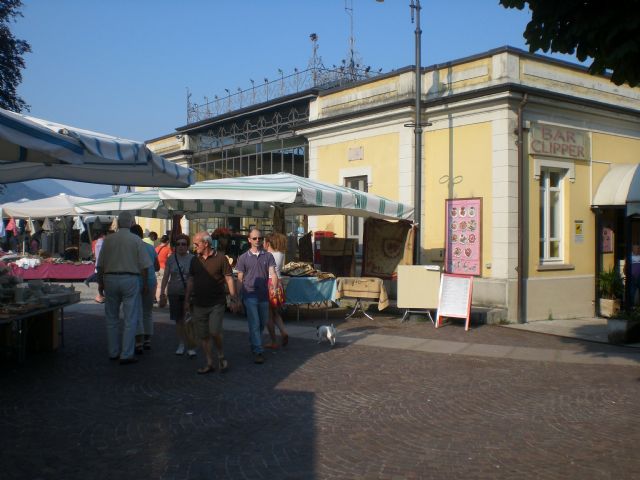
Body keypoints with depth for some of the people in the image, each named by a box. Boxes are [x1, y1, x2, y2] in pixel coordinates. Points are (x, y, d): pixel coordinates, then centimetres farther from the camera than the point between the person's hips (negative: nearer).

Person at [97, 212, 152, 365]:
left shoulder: (108, 240, 2)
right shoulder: (136, 240, -4)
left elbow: (100, 265, 6)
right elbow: (144, 265, -5)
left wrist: (100, 283, 15)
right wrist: (145, 283, 6)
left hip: (110, 279, 3)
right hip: (130, 279, -3)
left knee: (111, 319, 15)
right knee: (131, 319, 1)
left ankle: (113, 352, 22)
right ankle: (126, 355, -2)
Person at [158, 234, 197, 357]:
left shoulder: (192, 259, -1)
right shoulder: (171, 259, 5)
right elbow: (165, 277, 7)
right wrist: (162, 293, 2)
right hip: (174, 293, 3)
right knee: (178, 320, 10)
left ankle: (190, 347, -4)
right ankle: (181, 345, 23)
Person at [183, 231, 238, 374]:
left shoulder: (220, 258, -6)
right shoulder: (194, 260, 8)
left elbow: (229, 279, -3)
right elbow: (190, 281, 15)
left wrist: (233, 299, -7)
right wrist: (187, 300, 13)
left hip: (216, 303, -5)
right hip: (199, 305, 5)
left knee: (214, 332, -15)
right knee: (203, 336, 6)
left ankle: (221, 355, 11)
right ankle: (209, 363, 17)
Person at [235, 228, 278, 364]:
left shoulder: (268, 256, 5)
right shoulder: (244, 257, 3)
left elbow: (272, 273, -6)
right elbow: (240, 278, 6)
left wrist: (275, 288, -22)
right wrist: (239, 296, 4)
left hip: (264, 295, 3)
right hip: (250, 295, -3)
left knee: (262, 323, 15)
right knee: (254, 324, -7)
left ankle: (254, 344, 37)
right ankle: (258, 352, -6)